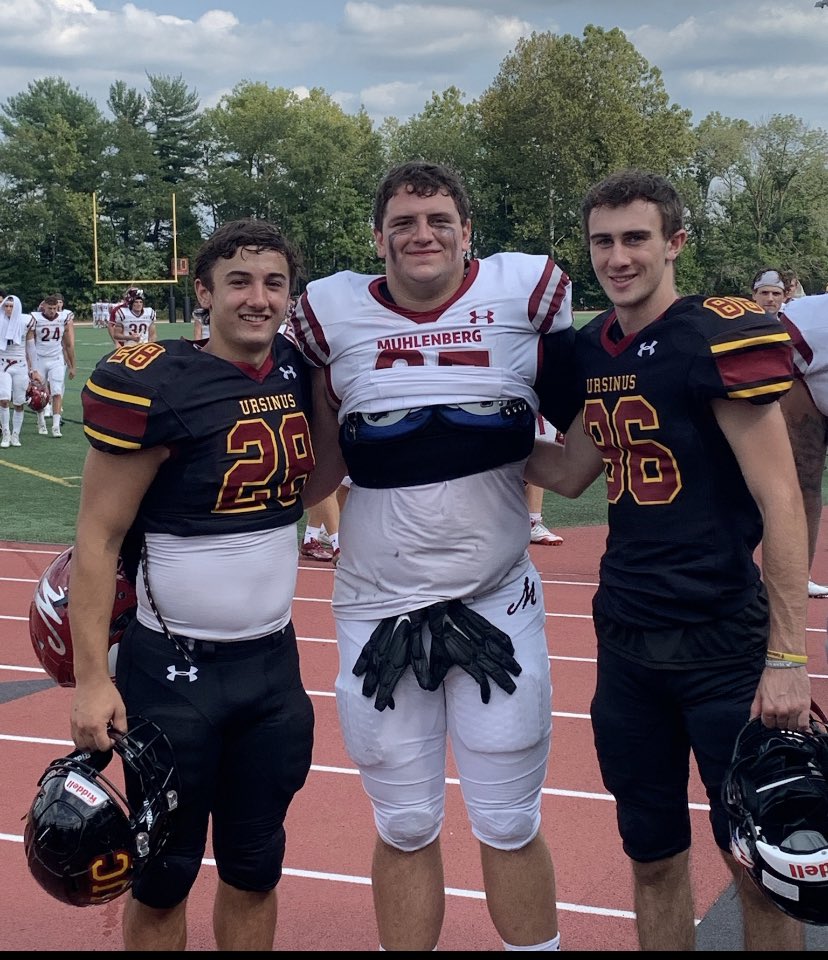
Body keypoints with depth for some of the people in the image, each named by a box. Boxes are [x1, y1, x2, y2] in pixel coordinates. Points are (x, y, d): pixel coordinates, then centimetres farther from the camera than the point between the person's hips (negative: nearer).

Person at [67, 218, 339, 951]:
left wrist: (349, 423, 6)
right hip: (174, 671, -5)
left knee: (255, 868, 16)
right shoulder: (152, 387, -15)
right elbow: (98, 537, -13)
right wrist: (92, 677, -15)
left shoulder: (298, 374, 3)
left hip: (274, 663, 5)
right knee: (165, 873, 9)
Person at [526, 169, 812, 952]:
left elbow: (780, 503, -14)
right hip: (626, 643, 6)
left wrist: (787, 657, -17)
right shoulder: (590, 349, 7)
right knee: (653, 857, 15)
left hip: (723, 645, -6)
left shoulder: (722, 337, -13)